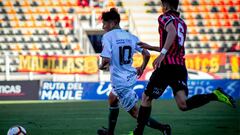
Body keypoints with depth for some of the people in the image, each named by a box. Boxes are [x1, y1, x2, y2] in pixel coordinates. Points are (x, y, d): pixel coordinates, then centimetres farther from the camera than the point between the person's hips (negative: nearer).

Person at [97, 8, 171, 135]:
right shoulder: (131, 36, 7)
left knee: (135, 112, -3)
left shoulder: (107, 36, -12)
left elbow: (106, 59, -21)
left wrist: (101, 66, 1)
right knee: (112, 99, 31)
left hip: (119, 80, -8)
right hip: (130, 76, 8)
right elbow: (146, 54, 6)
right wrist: (142, 68, 23)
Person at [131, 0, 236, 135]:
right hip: (181, 67, 7)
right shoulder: (182, 23, 23)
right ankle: (215, 95, -25)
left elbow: (172, 32, -25)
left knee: (146, 98, 9)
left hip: (167, 67, -6)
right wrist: (150, 47, 39)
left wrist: (162, 53, -32)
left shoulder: (165, 18, -1)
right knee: (183, 104, -8)